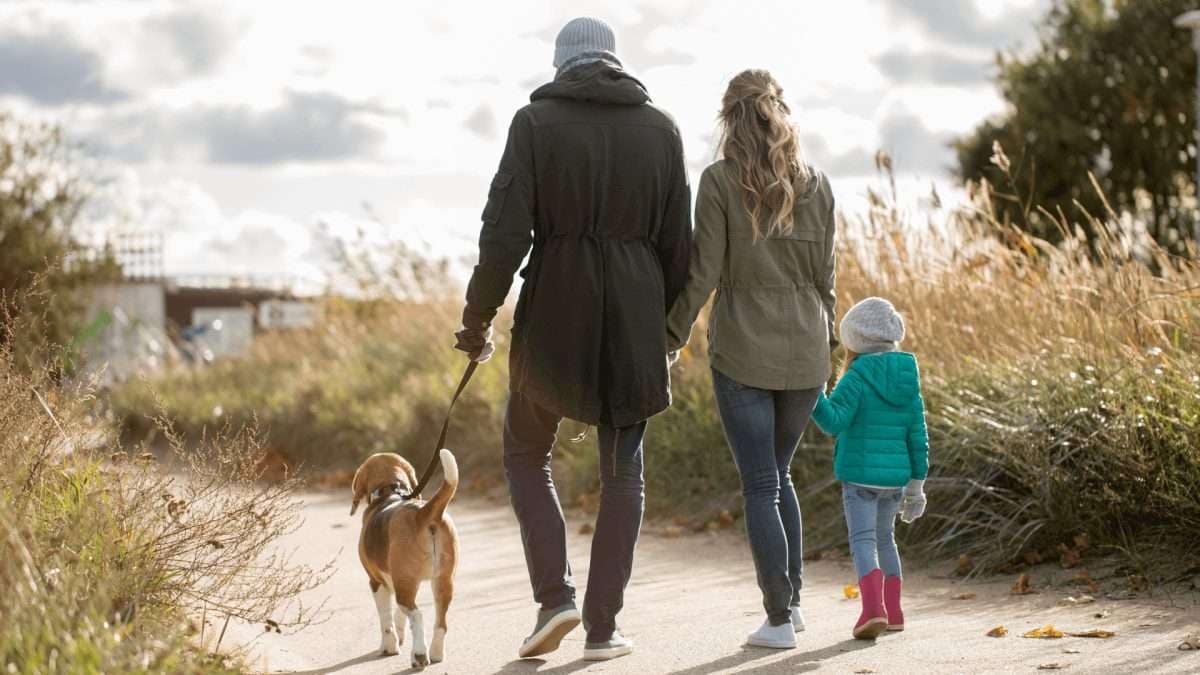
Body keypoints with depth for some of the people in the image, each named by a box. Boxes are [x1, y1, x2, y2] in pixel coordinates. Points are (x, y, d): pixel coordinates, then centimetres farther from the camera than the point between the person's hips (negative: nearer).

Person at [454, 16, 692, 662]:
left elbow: (504, 233, -10)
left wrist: (478, 318, 0)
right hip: (635, 314, 2)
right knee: (622, 472, 13)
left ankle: (554, 595, 4)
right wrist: (664, 326, 18)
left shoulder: (536, 122, -4)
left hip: (554, 314, -2)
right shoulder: (660, 129, 5)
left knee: (526, 452, 18)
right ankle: (602, 626, 10)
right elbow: (677, 242, 6)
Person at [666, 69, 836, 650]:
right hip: (804, 353, 4)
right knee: (779, 475, 21)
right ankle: (792, 599, 21)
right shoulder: (817, 185, 4)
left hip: (742, 351, -4)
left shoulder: (720, 182, -7)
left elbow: (703, 273, -9)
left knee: (761, 486, 1)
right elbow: (825, 275, 7)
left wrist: (670, 337, -1)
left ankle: (778, 618, 0)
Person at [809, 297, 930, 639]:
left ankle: (874, 608, -26)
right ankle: (893, 611, 24)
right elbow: (917, 438, 10)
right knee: (885, 538, 21)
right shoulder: (908, 383, 8)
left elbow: (834, 421, -19)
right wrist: (916, 485, 16)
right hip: (895, 478, 6)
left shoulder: (856, 379, -9)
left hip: (860, 476, -6)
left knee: (863, 541, -7)